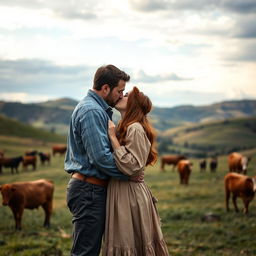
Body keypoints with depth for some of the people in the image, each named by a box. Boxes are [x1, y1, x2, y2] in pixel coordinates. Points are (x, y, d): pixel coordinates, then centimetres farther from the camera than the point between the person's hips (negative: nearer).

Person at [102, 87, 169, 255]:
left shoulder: (135, 129, -14)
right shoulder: (125, 128, 14)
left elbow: (131, 166, -22)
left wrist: (113, 137, -19)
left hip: (130, 196, -9)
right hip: (121, 192, 9)